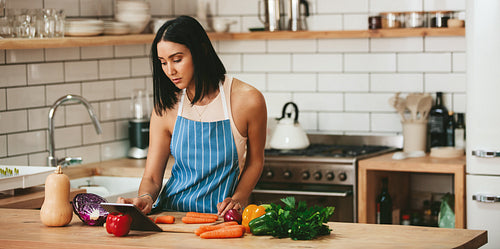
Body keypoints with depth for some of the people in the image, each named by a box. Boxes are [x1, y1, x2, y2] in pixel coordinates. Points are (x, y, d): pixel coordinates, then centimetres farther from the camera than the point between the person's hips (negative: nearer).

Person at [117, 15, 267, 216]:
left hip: (219, 217, -2)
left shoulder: (247, 100, -7)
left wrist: (238, 200, -6)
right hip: (170, 211, 2)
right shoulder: (166, 108, -1)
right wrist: (145, 199, -21)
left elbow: (255, 161, 9)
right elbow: (151, 177, 1)